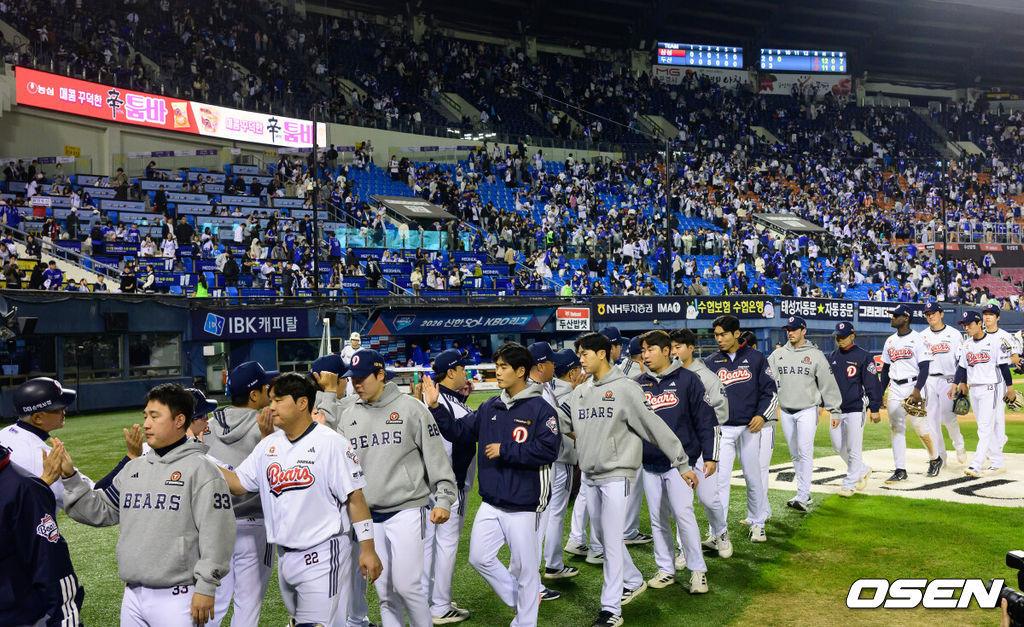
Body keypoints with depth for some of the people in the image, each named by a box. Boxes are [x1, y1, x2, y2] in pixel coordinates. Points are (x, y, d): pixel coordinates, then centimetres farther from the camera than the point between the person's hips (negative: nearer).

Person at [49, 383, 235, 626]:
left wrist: (205, 587, -15)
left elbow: (215, 533, -13)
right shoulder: (133, 468, 14)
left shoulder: (200, 469, -8)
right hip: (132, 597, 7)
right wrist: (69, 476, 6)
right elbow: (99, 511, 17)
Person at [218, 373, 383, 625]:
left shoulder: (330, 442, -10)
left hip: (321, 556, -7)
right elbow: (238, 483, 9)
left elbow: (355, 497, -11)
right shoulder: (269, 445, 10)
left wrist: (367, 549, -14)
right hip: (285, 555, 7)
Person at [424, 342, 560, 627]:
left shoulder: (540, 409, -12)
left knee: (525, 566, 5)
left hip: (523, 505, -6)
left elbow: (548, 451, -21)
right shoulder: (490, 407, 7)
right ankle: (518, 598, 31)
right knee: (479, 557, 10)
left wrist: (505, 451, -18)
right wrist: (436, 408, 0)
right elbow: (459, 431, 11)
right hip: (491, 502, 6)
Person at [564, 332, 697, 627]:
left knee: (612, 540, -7)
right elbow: (564, 425, 19)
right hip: (590, 475, 7)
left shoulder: (625, 389, -10)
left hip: (617, 474, -7)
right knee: (602, 535, 16)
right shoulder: (579, 392, 10)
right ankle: (633, 581, 37)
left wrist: (681, 464, -10)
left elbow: (655, 427, -11)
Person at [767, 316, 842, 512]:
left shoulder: (815, 355, -1)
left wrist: (834, 410, -2)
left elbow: (828, 383, 0)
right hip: (786, 412, 4)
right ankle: (804, 492, 20)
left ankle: (802, 497, -13)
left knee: (805, 453, -12)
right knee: (795, 455, 10)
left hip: (807, 411, -4)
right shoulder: (778, 354, 8)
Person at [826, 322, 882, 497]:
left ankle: (849, 485, 6)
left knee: (854, 448, -3)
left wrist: (875, 409, -11)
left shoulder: (862, 356, -6)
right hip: (836, 409, 6)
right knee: (838, 446, 10)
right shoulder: (832, 357, 11)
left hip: (855, 410, -6)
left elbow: (872, 383, -8)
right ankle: (863, 470, 31)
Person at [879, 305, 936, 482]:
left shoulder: (917, 339, -6)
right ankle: (900, 471, 5)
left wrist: (917, 390, -22)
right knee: (896, 428, 3)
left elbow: (924, 367, -11)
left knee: (919, 425, -6)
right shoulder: (890, 341, 14)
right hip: (895, 388, 6)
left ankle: (935, 459, 19)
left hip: (913, 386, -6)